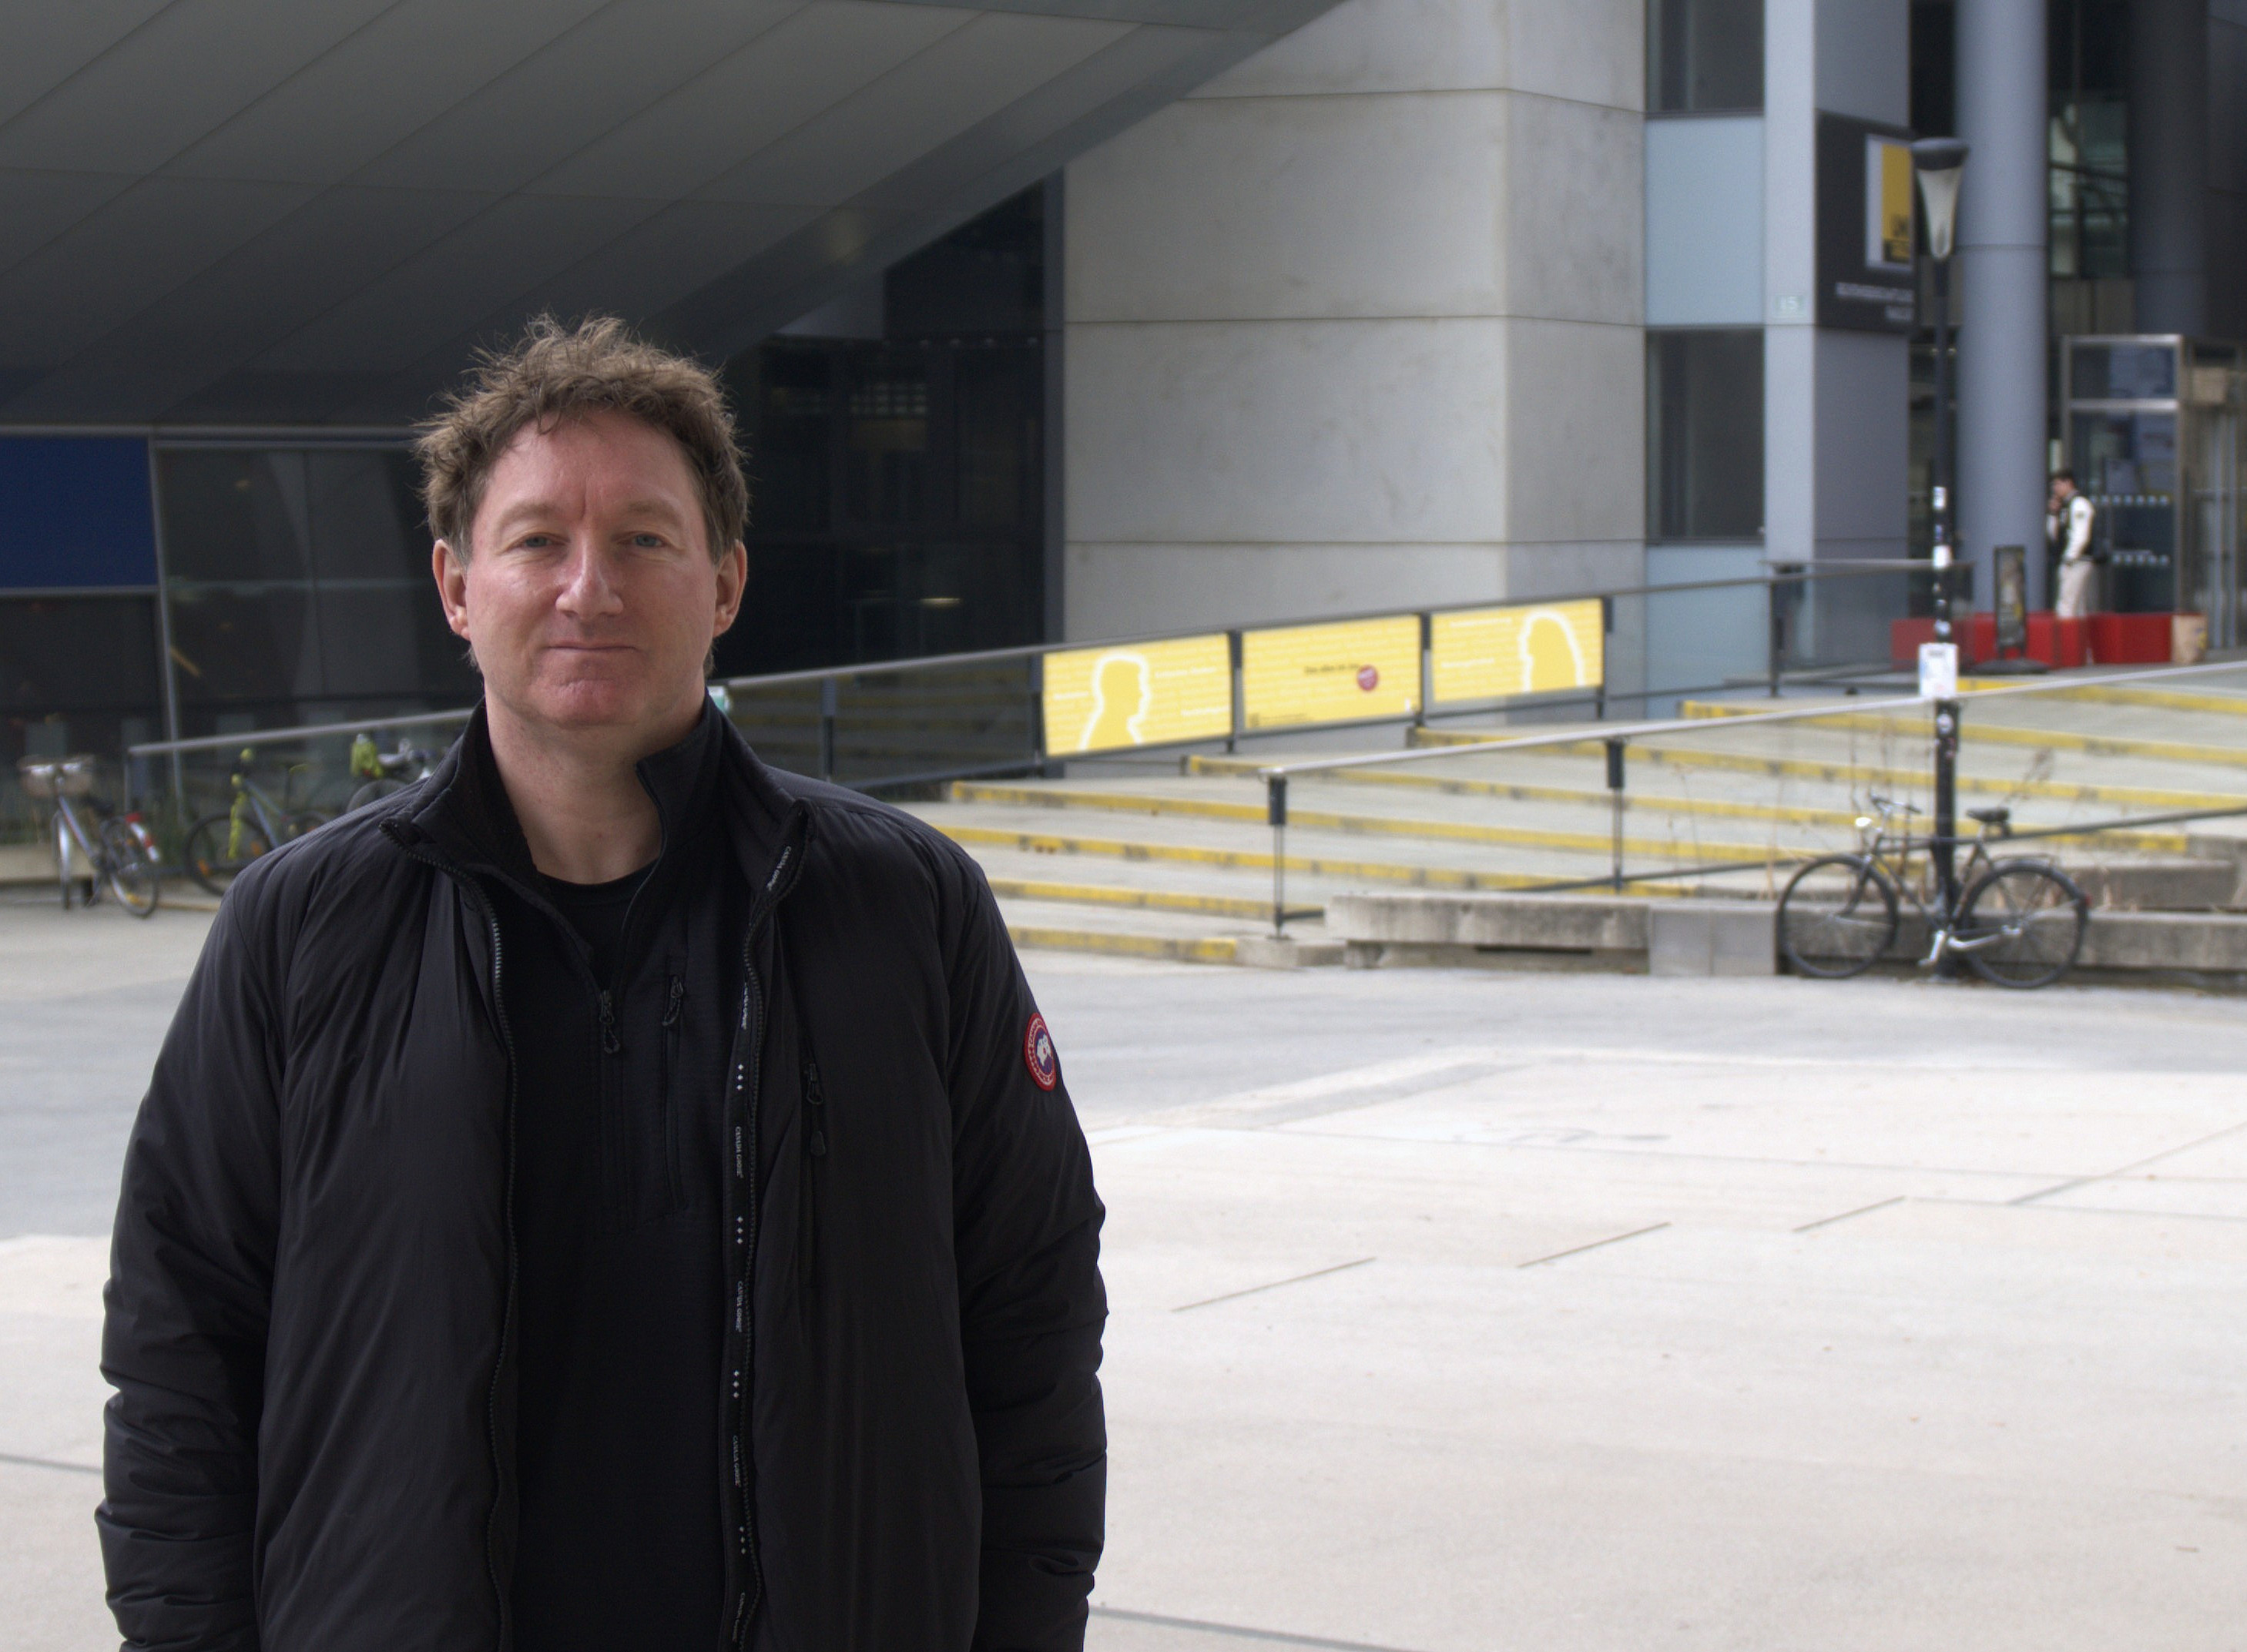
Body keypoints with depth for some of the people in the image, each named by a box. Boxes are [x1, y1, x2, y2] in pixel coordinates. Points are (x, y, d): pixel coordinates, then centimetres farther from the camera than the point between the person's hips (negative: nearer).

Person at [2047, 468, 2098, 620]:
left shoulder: (2079, 504, -8)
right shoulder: (2065, 506, 19)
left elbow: (2081, 536, -17)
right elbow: (2053, 537, 21)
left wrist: (2070, 558, -16)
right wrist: (2052, 515, 10)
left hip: (2078, 562, -10)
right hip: (2070, 563, 10)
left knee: (2065, 609, -15)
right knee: (2080, 610, 9)